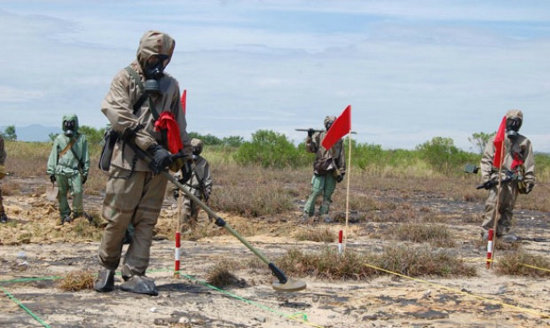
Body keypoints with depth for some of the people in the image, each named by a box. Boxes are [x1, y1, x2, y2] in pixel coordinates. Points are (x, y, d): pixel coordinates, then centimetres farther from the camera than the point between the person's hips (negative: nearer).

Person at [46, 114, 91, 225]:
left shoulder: (81, 139, 6)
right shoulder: (59, 139, 7)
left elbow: (85, 157, 8)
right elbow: (53, 156, 8)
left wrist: (85, 172, 5)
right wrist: (51, 171, 5)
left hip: (75, 171, -1)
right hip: (61, 171, 1)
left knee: (78, 192, -12)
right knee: (62, 194, 4)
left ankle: (78, 211, 8)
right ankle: (65, 214, 14)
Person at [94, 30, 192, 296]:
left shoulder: (171, 85, 16)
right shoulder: (125, 79, 0)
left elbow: (179, 125, 23)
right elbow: (120, 117, -13)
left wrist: (185, 156, 16)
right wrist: (151, 146, -20)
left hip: (158, 163, 5)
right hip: (128, 161, -4)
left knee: (147, 221, 1)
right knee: (118, 218, -2)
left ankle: (134, 275, 4)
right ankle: (106, 268, 17)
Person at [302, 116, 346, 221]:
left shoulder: (339, 140, 10)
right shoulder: (319, 136, 3)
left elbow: (341, 157, 11)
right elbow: (310, 148, -3)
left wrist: (342, 172, 6)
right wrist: (309, 137, -18)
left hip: (332, 170, 3)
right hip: (320, 169, -3)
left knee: (328, 194, 4)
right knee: (316, 191, -10)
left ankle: (323, 214, 11)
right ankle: (307, 213, -4)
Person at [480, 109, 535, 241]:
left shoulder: (525, 143, 12)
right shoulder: (496, 140, 7)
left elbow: (529, 164, 12)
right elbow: (486, 159, 3)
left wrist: (529, 181, 5)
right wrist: (486, 177, -7)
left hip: (514, 180, 2)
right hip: (497, 178, -2)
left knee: (508, 207, 6)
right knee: (493, 205, -11)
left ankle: (504, 231, 12)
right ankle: (486, 230, -9)